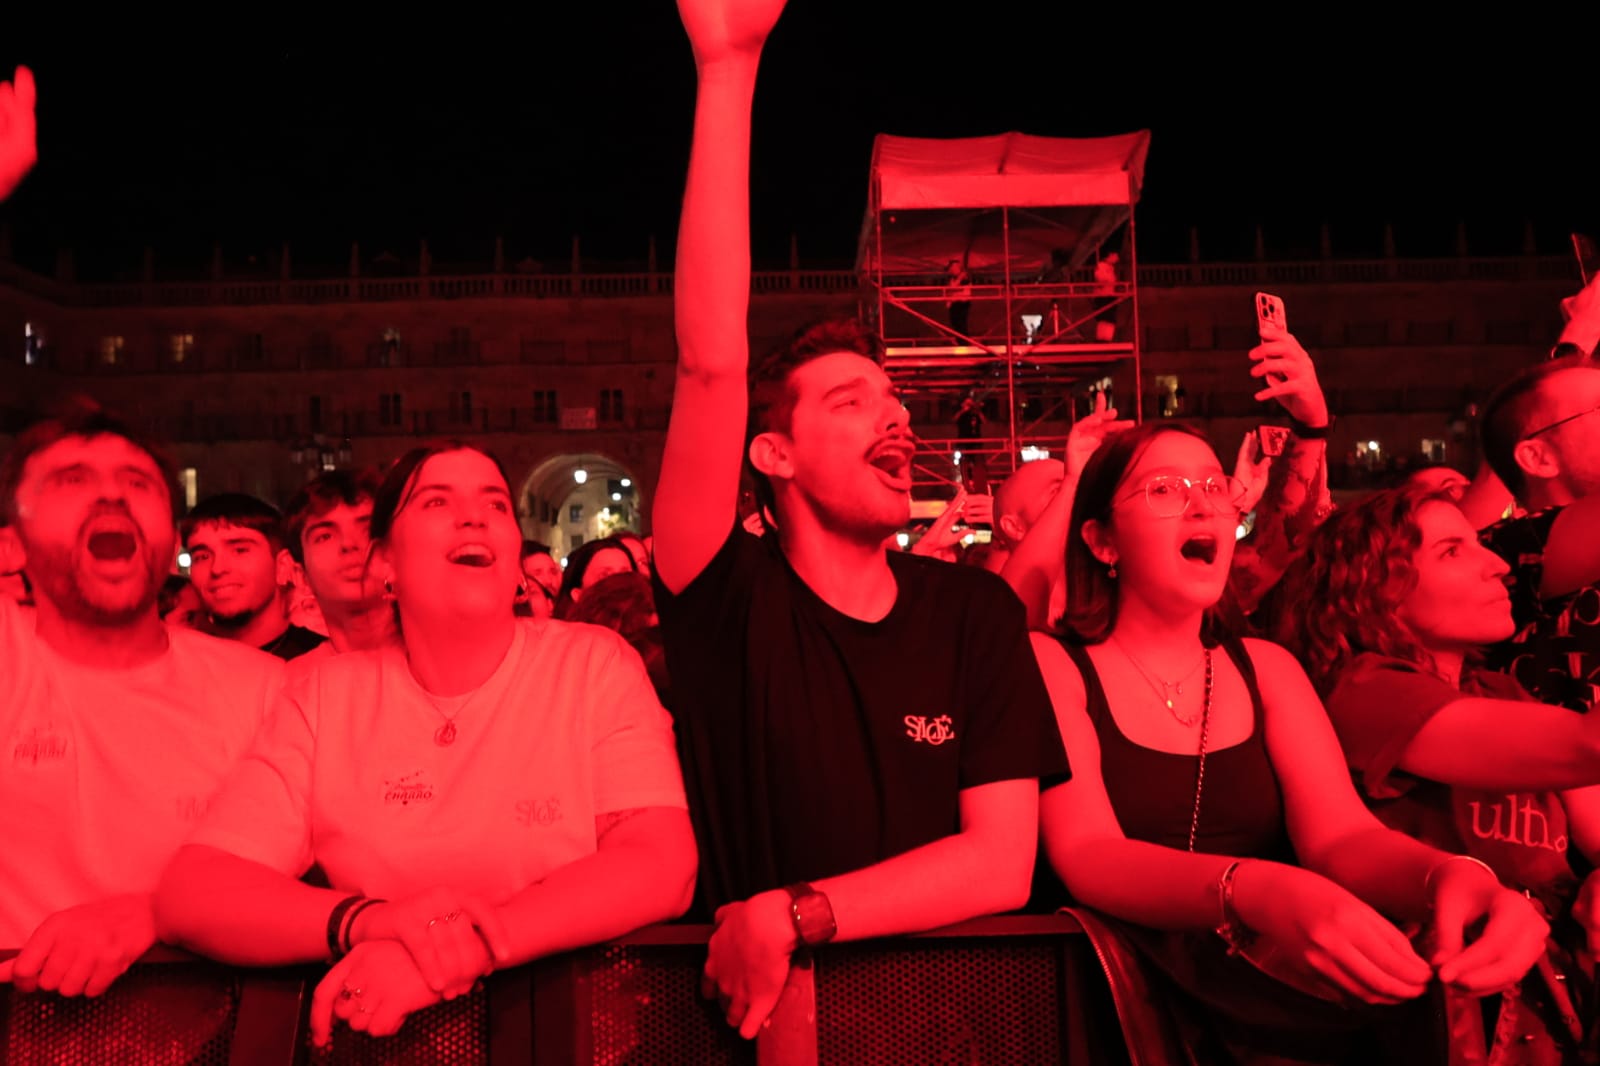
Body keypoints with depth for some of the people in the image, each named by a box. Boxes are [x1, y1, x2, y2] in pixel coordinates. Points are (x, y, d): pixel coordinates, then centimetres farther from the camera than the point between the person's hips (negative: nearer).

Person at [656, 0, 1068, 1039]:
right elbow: (711, 366, -18)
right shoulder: (730, 605, -6)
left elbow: (1003, 861, -4)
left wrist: (794, 914, -17)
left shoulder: (975, 611, 1)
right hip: (756, 1009, -1)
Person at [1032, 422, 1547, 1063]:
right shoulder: (1051, 662, -5)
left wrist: (1447, 876, -28)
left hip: (1273, 991, 5)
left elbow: (1341, 838, -4)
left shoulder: (1266, 668, 10)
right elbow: (1085, 855, -19)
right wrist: (1256, 894, -38)